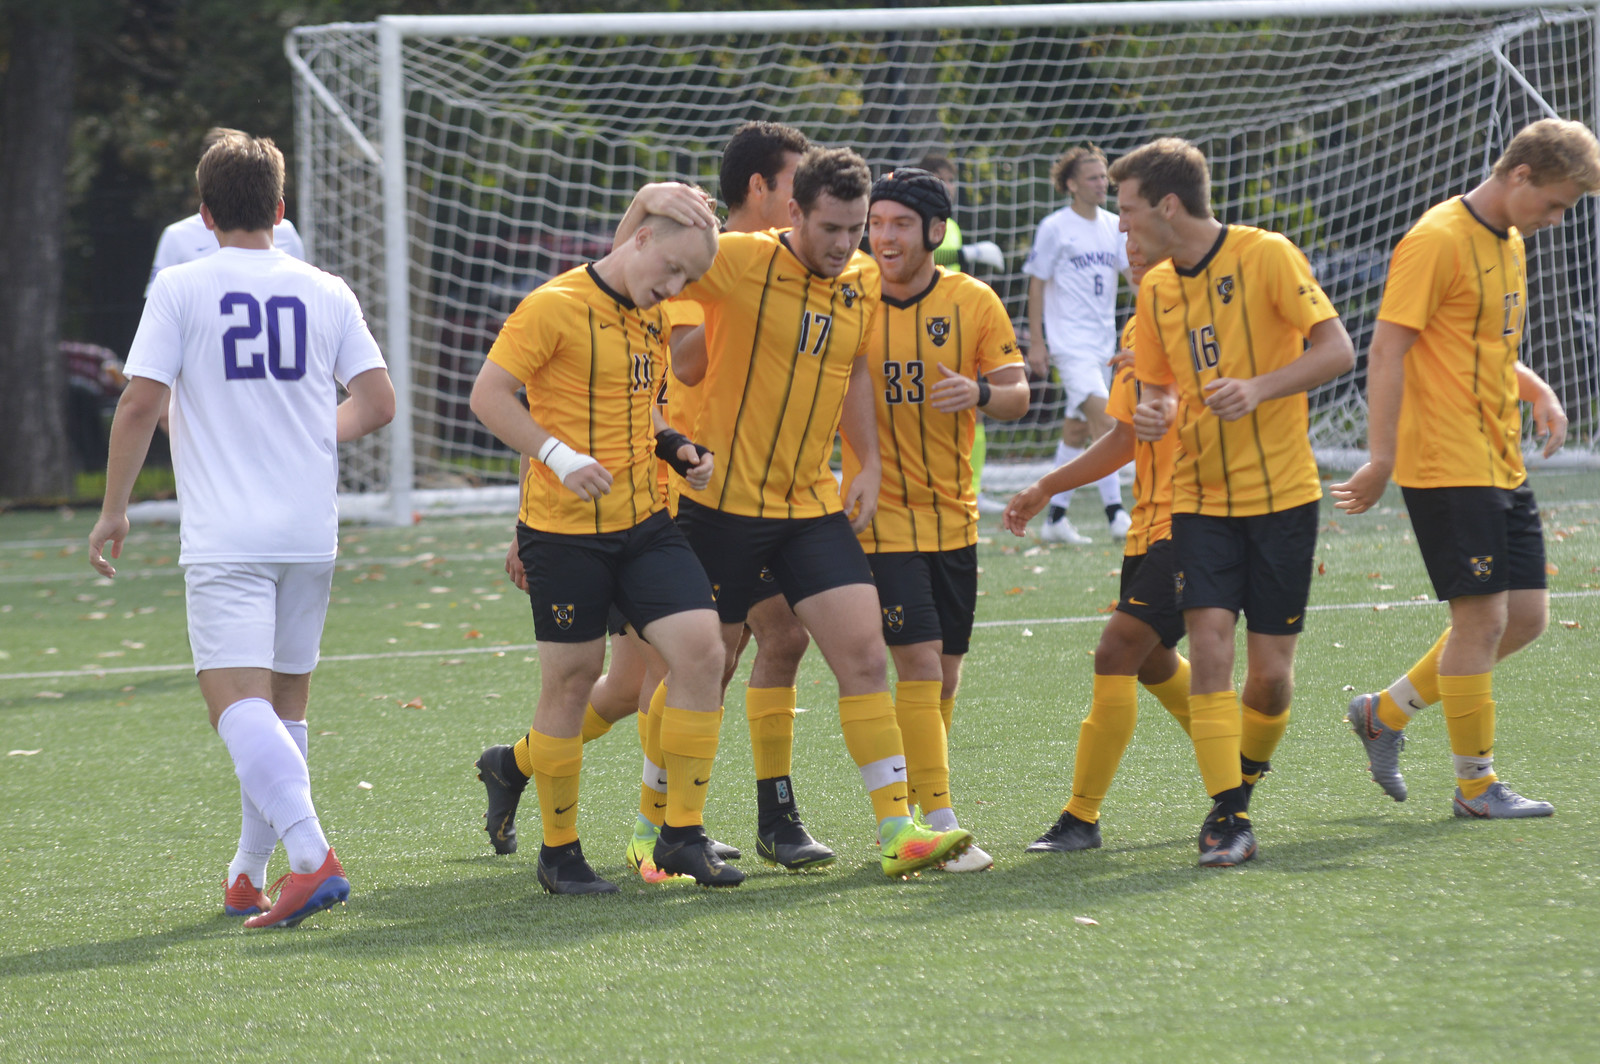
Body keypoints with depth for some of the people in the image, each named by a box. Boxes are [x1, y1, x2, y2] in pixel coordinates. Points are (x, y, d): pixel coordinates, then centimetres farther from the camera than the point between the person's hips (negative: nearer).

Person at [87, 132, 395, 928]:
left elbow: (141, 404, -7)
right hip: (311, 529, 5)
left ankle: (313, 856, -32)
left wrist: (114, 509, 4)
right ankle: (250, 875, 21)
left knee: (236, 698, -12)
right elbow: (377, 402, 7)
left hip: (225, 535, -4)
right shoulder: (325, 292, 7)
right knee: (286, 697, 16)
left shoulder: (180, 289, -3)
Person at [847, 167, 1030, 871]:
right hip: (881, 515, -3)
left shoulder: (973, 302, -1)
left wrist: (980, 392, -24)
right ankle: (939, 824, -13)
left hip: (953, 516, 3)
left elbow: (1017, 394, -2)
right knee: (920, 664, -13)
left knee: (945, 674, 8)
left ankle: (912, 809, 24)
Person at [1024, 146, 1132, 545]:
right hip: (1069, 340, -7)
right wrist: (1035, 342, -7)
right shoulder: (1055, 228, -6)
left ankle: (1056, 518, 17)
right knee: (1100, 415, -18)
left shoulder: (1113, 226, 10)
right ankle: (1116, 515, -21)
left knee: (1077, 427, 10)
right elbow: (1037, 283, -3)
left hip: (1102, 340, 7)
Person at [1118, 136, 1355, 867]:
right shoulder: (1156, 288, 8)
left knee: (1270, 668, -1)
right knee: (1209, 646, -13)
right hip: (1199, 498, 4)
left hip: (1281, 492, -4)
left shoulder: (1266, 256, -9)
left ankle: (1243, 782, 25)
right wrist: (1153, 414, -5)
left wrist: (1259, 388, -24)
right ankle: (1227, 817, -10)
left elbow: (1337, 349, -11)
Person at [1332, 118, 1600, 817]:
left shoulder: (1508, 245, 15)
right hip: (1448, 466, -9)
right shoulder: (1438, 241, -13)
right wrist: (1381, 459, -21)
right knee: (1483, 617, -7)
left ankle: (1385, 713, 21)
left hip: (1501, 465, 9)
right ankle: (1475, 785, 5)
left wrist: (1539, 393, 8)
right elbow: (1387, 350, -17)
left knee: (1527, 616, 8)